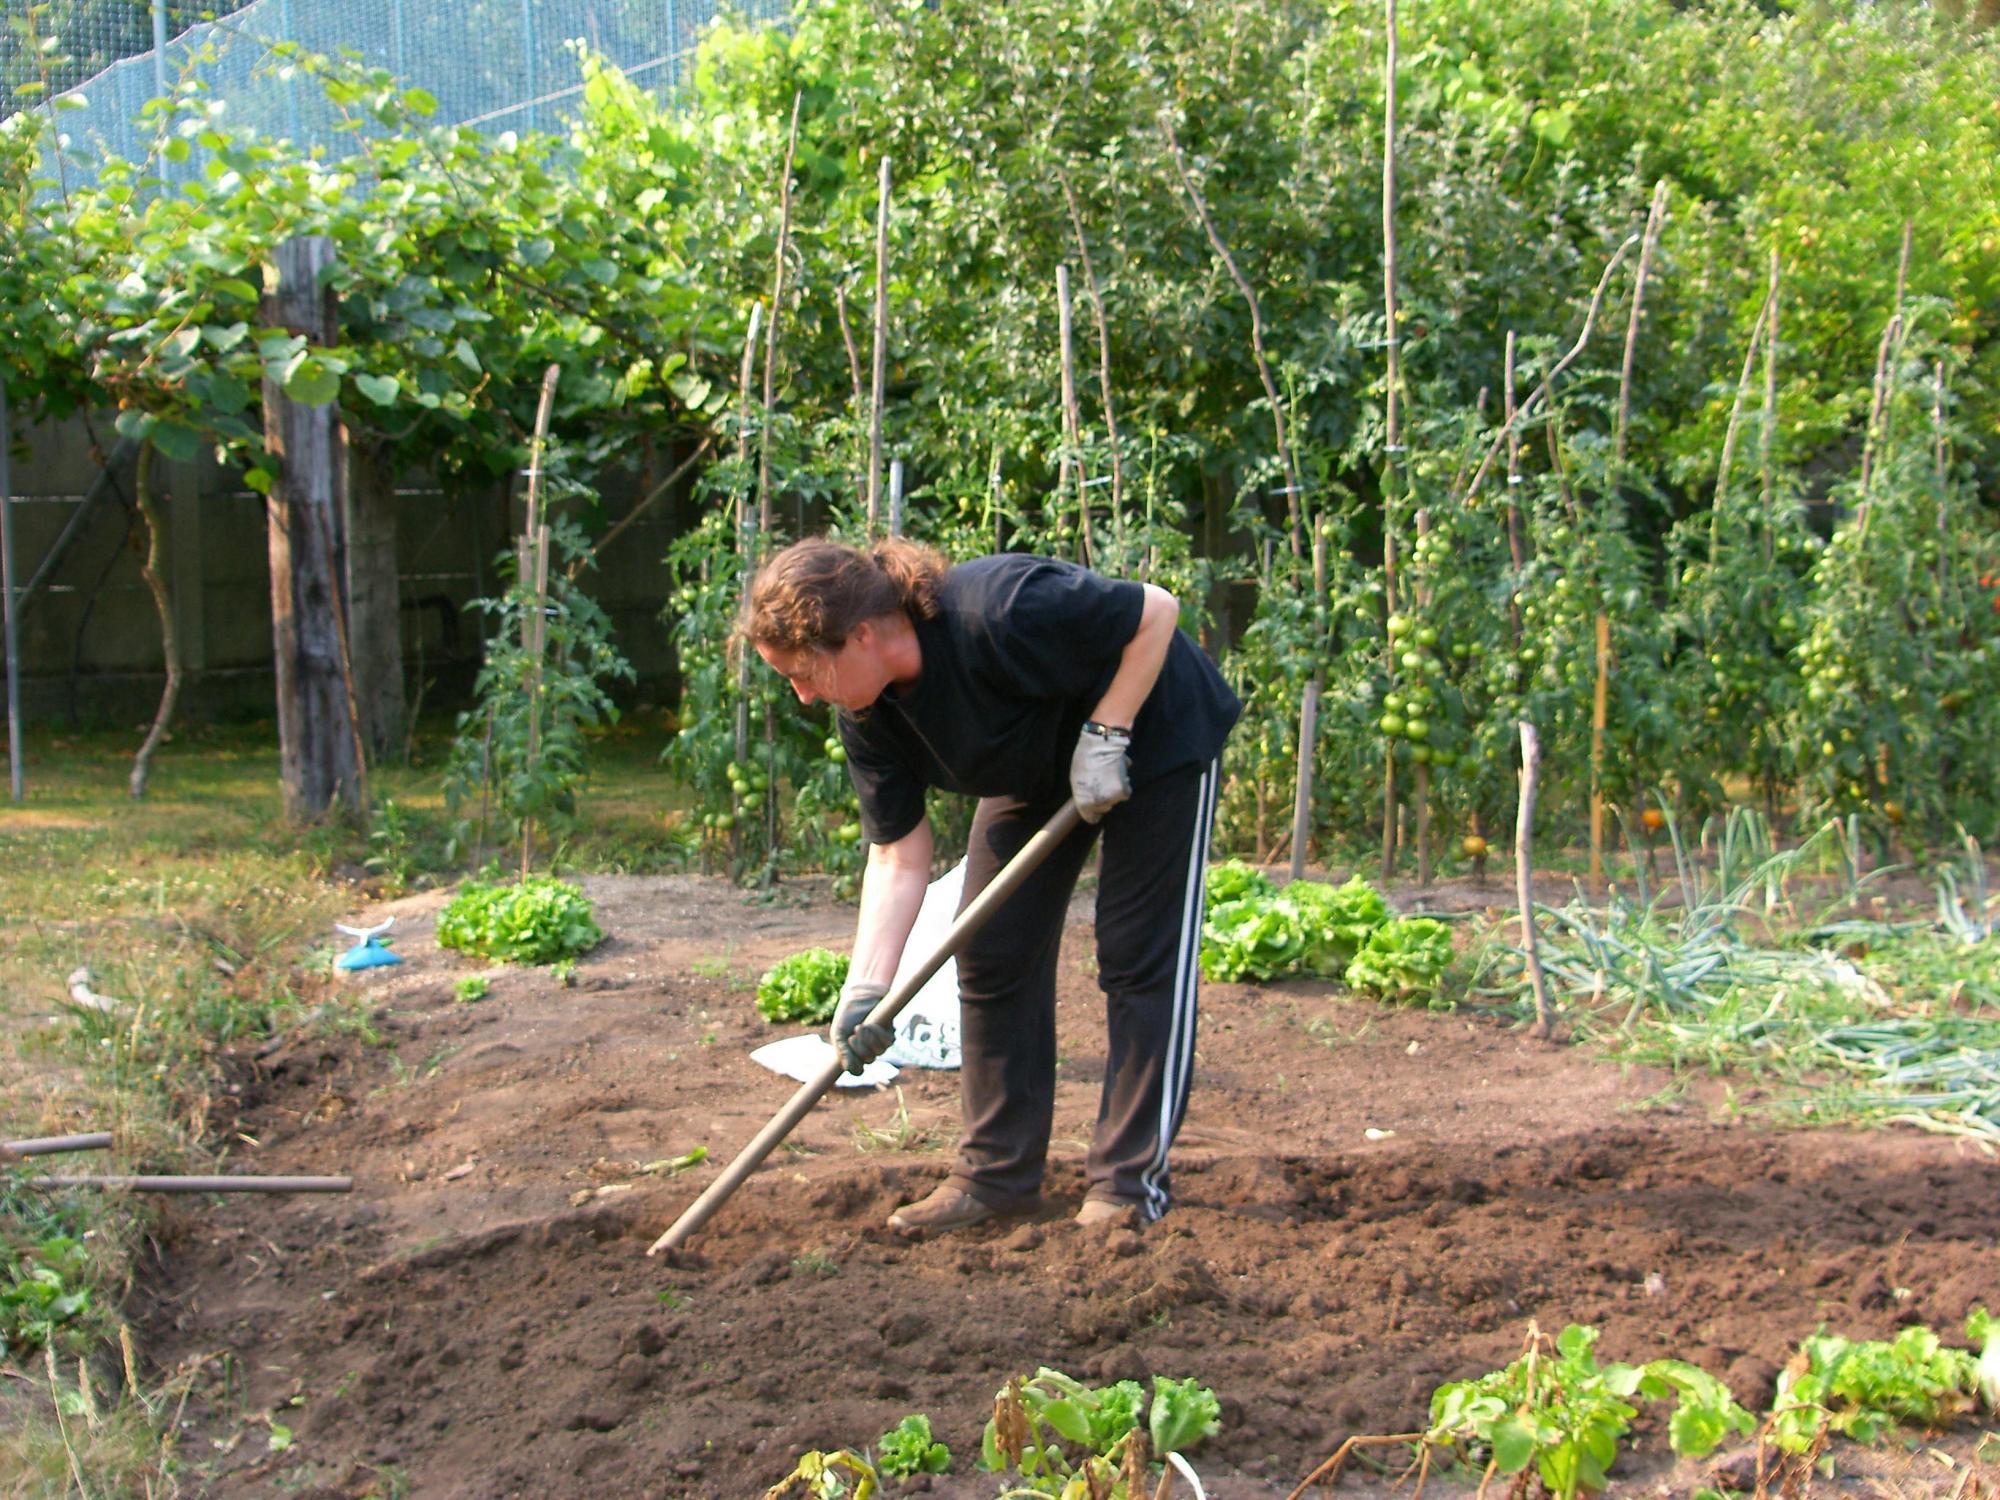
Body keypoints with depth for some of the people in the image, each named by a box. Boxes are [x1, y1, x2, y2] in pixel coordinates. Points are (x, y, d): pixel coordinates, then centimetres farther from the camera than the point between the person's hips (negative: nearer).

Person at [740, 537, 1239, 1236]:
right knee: (991, 955, 2)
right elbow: (898, 854, -12)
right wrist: (865, 988, -22)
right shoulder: (867, 713, -15)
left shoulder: (998, 614, -39)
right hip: (1038, 767, 7)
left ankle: (1129, 1185, 0)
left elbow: (1156, 611, -29)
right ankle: (998, 1173, 11)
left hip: (1156, 733, -7)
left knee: (1139, 961, -8)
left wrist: (1104, 737, -30)